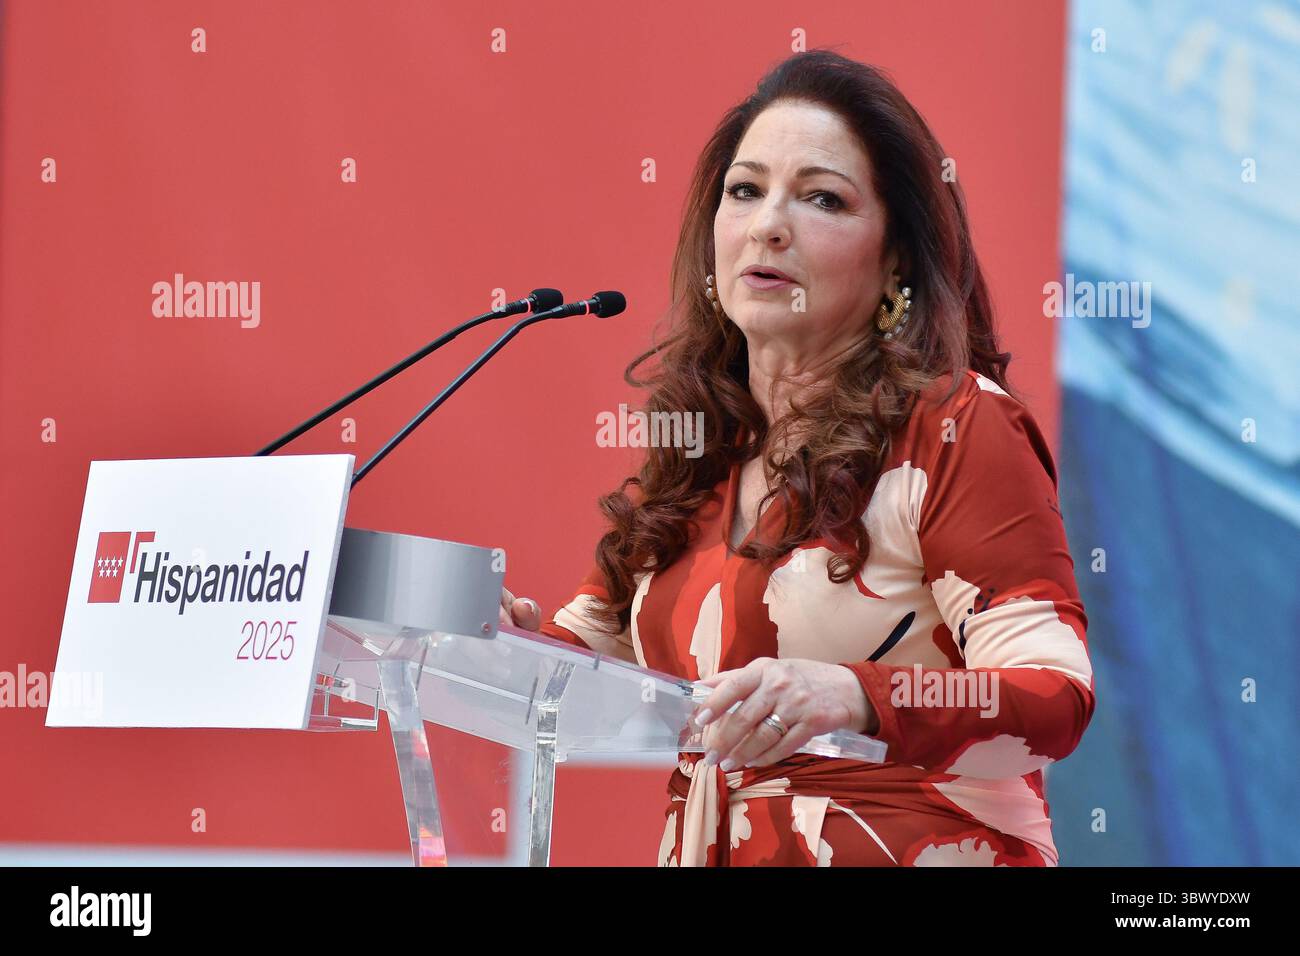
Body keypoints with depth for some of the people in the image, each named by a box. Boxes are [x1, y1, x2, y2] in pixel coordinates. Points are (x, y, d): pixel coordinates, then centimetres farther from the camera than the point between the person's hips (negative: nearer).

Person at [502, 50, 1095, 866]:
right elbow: (606, 661, 21)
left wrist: (856, 698, -31)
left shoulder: (955, 428, -5)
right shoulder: (698, 445, 13)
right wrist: (522, 641, -1)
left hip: (911, 846, -7)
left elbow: (1057, 698, -15)